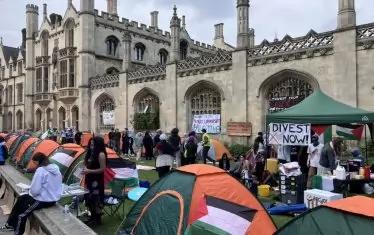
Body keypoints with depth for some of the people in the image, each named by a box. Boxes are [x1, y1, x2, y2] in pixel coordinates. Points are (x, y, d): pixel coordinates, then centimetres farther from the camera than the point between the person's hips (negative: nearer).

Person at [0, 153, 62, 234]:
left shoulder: (41, 170, -20)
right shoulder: (56, 169, 5)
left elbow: (35, 190, -21)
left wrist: (30, 192, 2)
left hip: (44, 200, -9)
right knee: (21, 199, 21)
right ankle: (10, 224, 31)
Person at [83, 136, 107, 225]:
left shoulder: (101, 154, -18)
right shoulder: (91, 153, 8)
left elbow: (102, 169, -20)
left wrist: (89, 171, -22)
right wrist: (86, 169, -1)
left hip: (97, 180, -9)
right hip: (89, 179, 9)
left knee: (96, 199, 1)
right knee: (89, 198, 16)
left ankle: (97, 219, 16)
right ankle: (92, 217, 31)